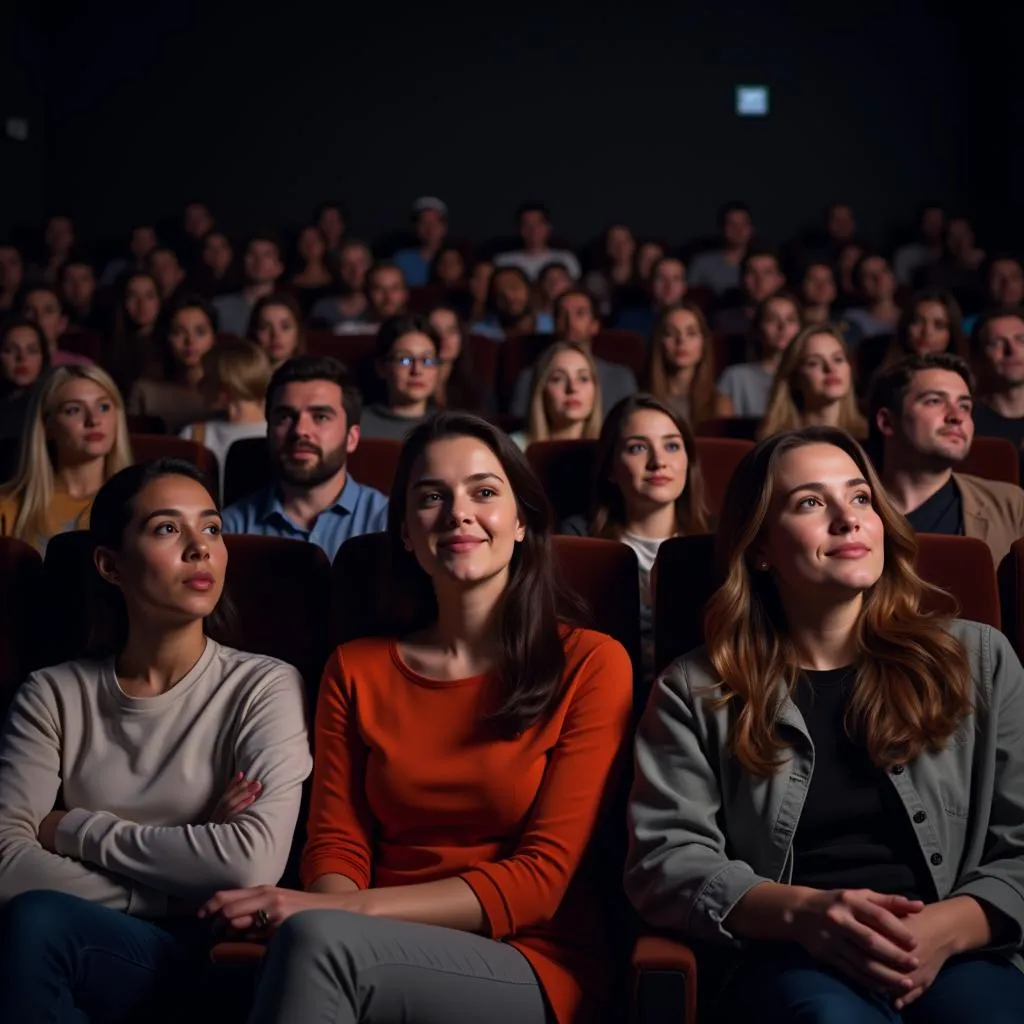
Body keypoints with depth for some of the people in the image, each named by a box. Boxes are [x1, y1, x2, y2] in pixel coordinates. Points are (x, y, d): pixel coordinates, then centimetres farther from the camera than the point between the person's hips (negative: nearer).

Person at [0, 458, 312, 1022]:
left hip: (214, 962, -3)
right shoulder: (54, 695, 8)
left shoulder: (264, 687, 0)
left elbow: (254, 861, -16)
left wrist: (73, 830, -7)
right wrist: (179, 884, -14)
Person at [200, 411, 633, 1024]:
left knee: (316, 941, -31)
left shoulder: (590, 664, 0)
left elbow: (542, 877, -7)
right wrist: (335, 911, -20)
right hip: (387, 961, 3)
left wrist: (345, 914, -18)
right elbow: (336, 847, 6)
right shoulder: (356, 670, 13)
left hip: (531, 969, -2)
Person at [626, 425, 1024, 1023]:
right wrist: (801, 912, -20)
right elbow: (665, 861, -1)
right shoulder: (695, 691, 10)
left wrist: (946, 928, -13)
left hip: (957, 954, 2)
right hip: (781, 958, -1)